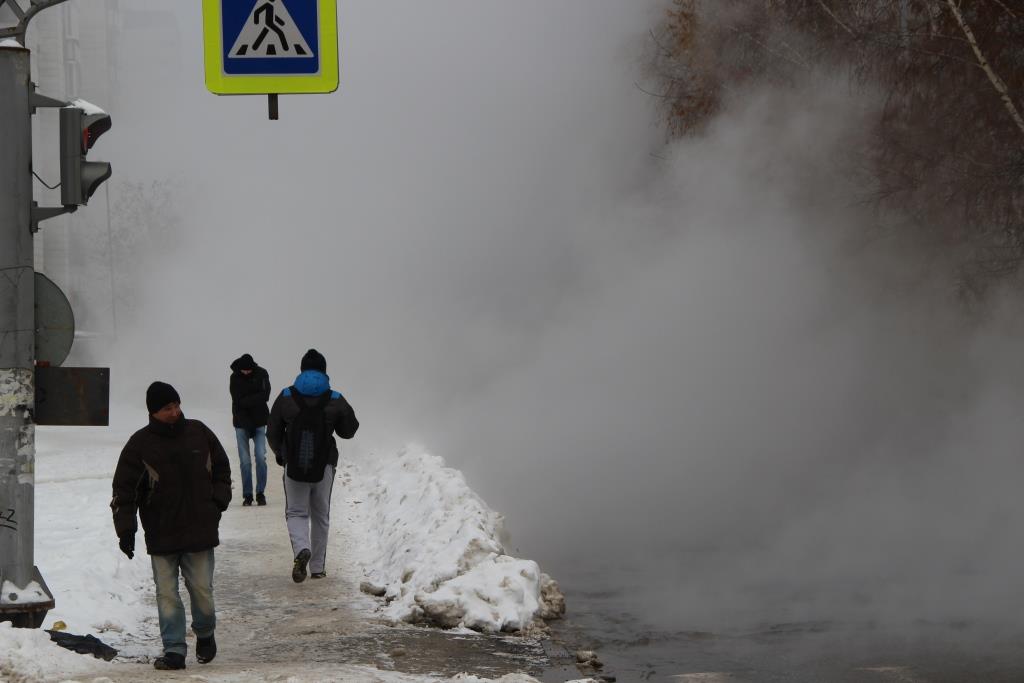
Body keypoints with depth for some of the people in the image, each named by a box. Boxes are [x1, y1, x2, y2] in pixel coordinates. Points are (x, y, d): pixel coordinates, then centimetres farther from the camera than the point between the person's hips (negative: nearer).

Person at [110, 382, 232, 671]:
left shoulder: (199, 433, 4)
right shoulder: (140, 444, -4)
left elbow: (221, 467, 17)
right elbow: (124, 489, -4)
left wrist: (219, 501, 4)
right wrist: (125, 530, -10)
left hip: (200, 529, 1)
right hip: (161, 535, -1)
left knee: (202, 589, 4)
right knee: (167, 594, -2)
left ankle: (205, 634, 29)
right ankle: (174, 650, 2)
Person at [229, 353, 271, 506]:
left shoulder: (261, 374, -2)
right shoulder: (235, 378, -2)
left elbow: (264, 396, -12)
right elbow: (238, 401, -10)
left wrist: (246, 401, -14)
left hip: (259, 422, 0)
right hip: (241, 423, 0)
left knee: (261, 457, -8)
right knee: (245, 460, -1)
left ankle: (260, 492, 1)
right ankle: (247, 495, 5)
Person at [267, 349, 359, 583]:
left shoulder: (286, 397, -2)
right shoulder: (335, 400, -3)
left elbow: (273, 433, 3)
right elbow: (348, 431, 7)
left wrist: (280, 454, 22)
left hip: (294, 465, -1)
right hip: (324, 466, 1)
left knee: (296, 512, 8)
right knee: (320, 515, 15)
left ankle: (301, 549, -22)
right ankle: (317, 567, 18)